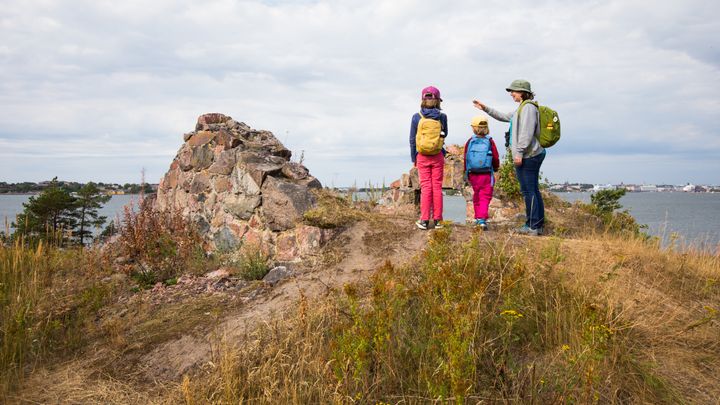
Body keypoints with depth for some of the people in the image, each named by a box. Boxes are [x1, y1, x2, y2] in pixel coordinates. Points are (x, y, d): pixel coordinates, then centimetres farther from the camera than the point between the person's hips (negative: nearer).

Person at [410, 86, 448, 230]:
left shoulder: (417, 117, -5)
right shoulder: (442, 116, -3)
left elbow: (412, 139, 0)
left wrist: (413, 158, 9)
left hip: (422, 157, 0)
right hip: (438, 157, 0)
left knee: (426, 187, 4)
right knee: (437, 187, 7)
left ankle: (424, 220, 4)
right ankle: (437, 220, 10)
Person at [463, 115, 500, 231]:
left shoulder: (470, 142, -1)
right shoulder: (490, 142, -5)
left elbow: (465, 158, 5)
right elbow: (496, 158, 1)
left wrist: (466, 171, 19)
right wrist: (495, 169, 20)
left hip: (473, 174, 2)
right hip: (487, 175, -2)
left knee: (476, 196, 16)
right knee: (485, 197, 0)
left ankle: (478, 218, 24)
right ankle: (482, 219, -14)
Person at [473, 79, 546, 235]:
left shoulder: (528, 107, -11)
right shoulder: (521, 108, 20)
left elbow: (527, 133, -20)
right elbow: (504, 116, 34)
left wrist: (519, 152, -22)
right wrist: (485, 108, 32)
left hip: (527, 156, -10)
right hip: (532, 156, 10)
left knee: (528, 191, -7)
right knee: (534, 191, 12)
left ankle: (532, 226, -3)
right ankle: (539, 225, 17)